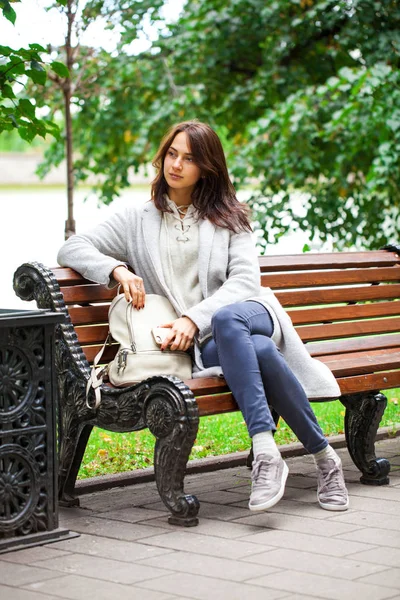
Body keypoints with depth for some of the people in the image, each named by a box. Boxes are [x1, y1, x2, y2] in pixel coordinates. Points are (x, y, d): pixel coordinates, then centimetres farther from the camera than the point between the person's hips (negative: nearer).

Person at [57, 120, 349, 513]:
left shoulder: (228, 217, 17)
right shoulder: (138, 220, 19)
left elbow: (245, 280, 2)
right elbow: (72, 249, 12)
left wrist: (194, 318, -15)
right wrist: (117, 269, -10)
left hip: (250, 316, 0)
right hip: (197, 346, 0)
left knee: (227, 320, -39)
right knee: (260, 353, -36)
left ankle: (265, 452, -44)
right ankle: (322, 456, -34)